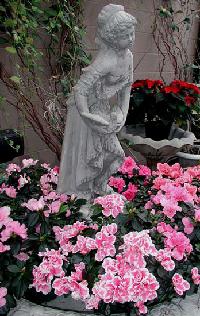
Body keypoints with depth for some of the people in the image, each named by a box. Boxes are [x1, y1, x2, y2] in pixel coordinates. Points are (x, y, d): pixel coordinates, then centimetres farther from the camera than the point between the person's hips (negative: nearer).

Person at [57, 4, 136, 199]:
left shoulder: (128, 55, -6)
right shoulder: (105, 61, -31)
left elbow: (127, 83, 9)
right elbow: (79, 90, -34)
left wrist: (122, 110, 3)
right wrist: (88, 116, -28)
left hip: (103, 108, 8)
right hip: (87, 107, -8)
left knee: (111, 151, 17)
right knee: (85, 153, 6)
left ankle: (98, 187, 42)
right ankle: (80, 193, 30)